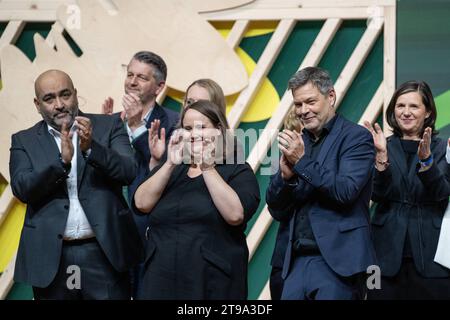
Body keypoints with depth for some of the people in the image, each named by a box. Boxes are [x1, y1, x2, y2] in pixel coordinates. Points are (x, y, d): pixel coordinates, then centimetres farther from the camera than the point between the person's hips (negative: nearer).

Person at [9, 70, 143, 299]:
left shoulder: (108, 127, 6)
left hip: (104, 252, 0)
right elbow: (22, 189, -6)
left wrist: (90, 148, -21)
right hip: (51, 257, 1)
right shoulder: (24, 141, 8)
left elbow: (129, 172, -5)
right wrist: (61, 160, -20)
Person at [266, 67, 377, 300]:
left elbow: (346, 192, -15)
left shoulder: (357, 138, -2)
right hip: (298, 262, 5)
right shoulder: (296, 143, 14)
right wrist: (285, 175, -7)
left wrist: (302, 161, -16)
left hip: (337, 263, -5)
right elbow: (277, 211, 12)